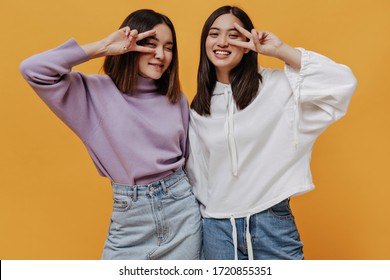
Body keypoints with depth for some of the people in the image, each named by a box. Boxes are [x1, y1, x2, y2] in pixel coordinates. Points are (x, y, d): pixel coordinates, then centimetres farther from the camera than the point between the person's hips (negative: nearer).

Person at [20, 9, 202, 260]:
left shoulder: (177, 99, 5)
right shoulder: (96, 92, -5)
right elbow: (33, 70, -17)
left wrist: (203, 208, 15)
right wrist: (102, 48, -15)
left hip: (181, 207, 3)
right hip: (129, 215, -3)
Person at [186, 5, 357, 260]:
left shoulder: (276, 85, -4)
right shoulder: (198, 108, 6)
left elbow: (343, 83, -15)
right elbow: (195, 170, 12)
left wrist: (279, 49, -14)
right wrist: (201, 216, 13)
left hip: (271, 223, -2)